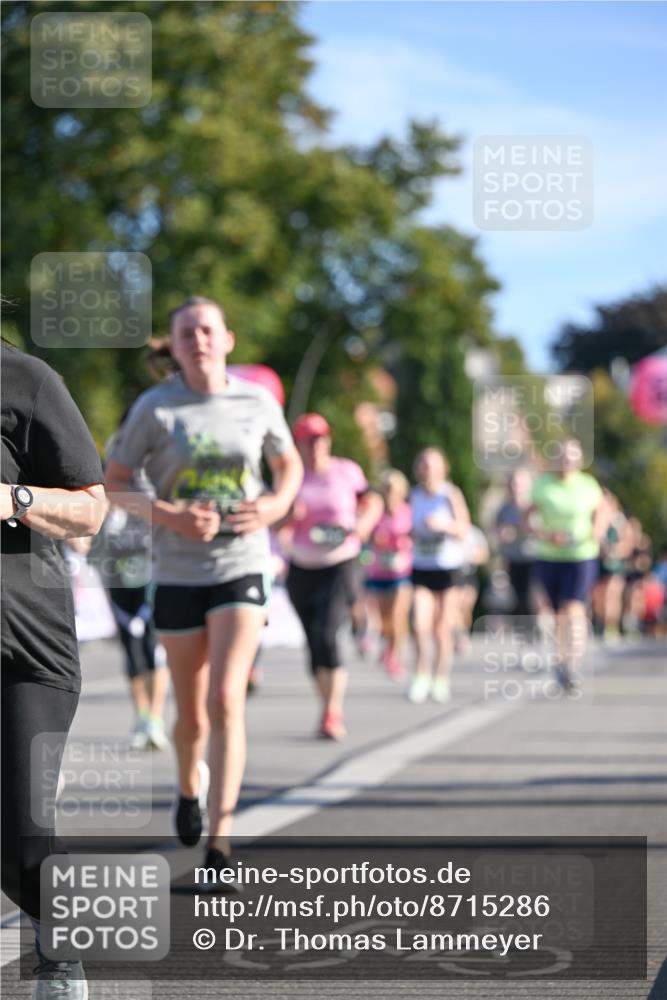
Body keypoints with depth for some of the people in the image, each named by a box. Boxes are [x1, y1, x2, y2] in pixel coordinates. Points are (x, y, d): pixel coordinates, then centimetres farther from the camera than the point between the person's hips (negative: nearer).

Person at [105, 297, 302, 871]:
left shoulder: (258, 402, 1)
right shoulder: (154, 408, -4)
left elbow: (290, 465, 18)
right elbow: (114, 483, 1)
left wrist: (276, 505, -4)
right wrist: (171, 516, -15)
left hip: (243, 569, 0)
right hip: (178, 573, 0)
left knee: (226, 699, -17)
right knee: (192, 714, 9)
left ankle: (220, 845, -15)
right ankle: (190, 783, 45)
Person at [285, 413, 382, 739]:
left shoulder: (347, 472, 0)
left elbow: (373, 504, 12)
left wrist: (362, 525, -8)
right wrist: (290, 515, -17)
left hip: (340, 568, -3)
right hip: (302, 569, 3)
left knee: (326, 634, -21)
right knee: (313, 642, 7)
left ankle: (332, 711, -16)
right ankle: (330, 711, 20)